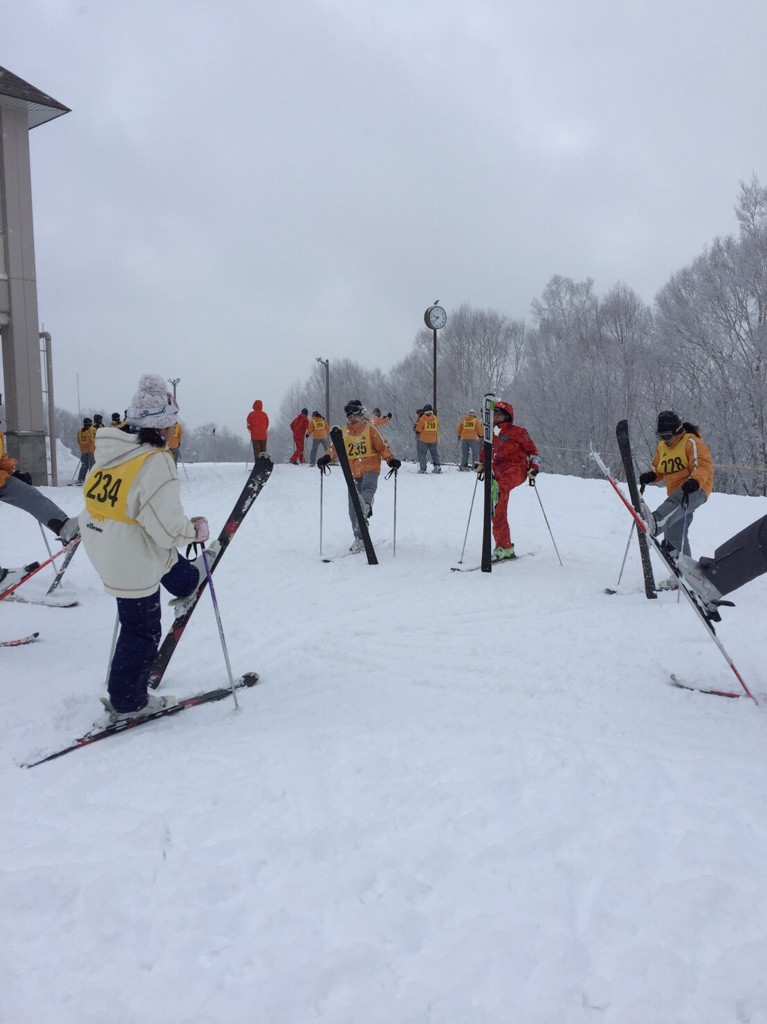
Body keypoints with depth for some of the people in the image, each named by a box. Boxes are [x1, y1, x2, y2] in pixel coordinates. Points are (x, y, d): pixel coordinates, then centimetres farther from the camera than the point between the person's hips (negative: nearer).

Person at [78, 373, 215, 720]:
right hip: (133, 562, -8)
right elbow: (168, 525, -27)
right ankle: (126, 703, 22)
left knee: (171, 562, 33)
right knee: (142, 630, 9)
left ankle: (188, 579, 65)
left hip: (103, 547, 8)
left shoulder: (110, 452, 0)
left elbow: (97, 500, 11)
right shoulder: (156, 461, -25)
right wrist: (195, 530, -7)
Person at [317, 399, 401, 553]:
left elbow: (382, 447, 3)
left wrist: (391, 460, -13)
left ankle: (366, 506, -67)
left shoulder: (369, 429, 4)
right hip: (353, 473, 4)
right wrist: (326, 457, -12)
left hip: (370, 469, -4)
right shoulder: (343, 432, 14)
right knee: (353, 508, -1)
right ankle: (359, 538, 7)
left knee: (367, 488, -36)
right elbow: (335, 447, 9)